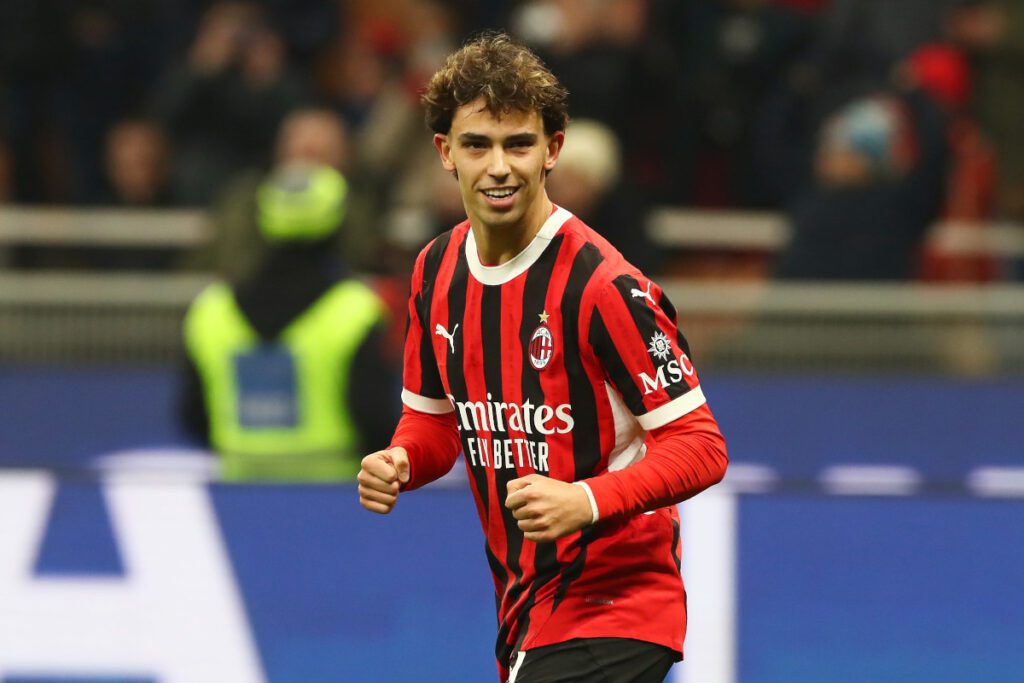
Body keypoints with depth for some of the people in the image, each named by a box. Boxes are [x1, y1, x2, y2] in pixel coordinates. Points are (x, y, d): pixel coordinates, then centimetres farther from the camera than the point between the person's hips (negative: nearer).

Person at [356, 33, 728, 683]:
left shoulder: (603, 285, -18)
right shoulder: (437, 271, 5)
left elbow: (699, 445, -17)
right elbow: (434, 417, 18)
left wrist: (587, 501, -32)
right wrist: (399, 462, -5)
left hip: (612, 612, -7)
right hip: (524, 608, 7)